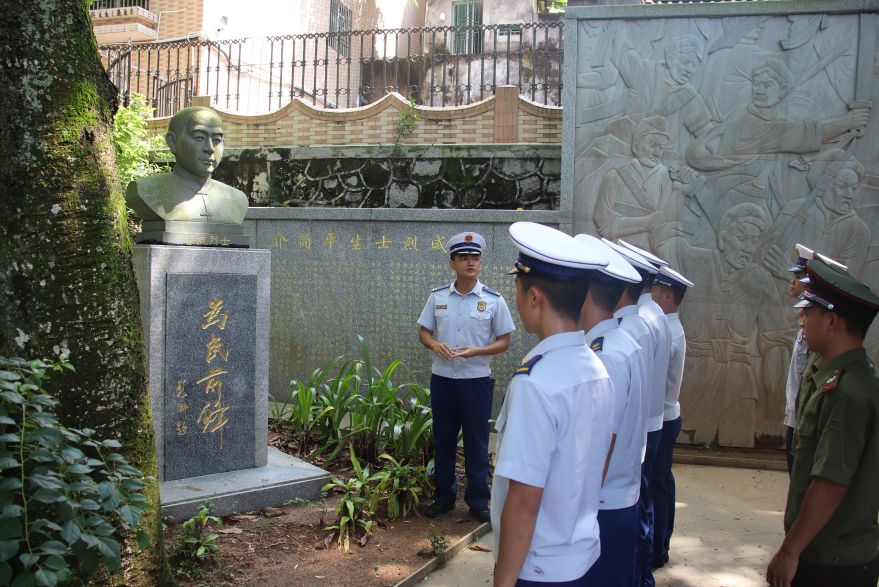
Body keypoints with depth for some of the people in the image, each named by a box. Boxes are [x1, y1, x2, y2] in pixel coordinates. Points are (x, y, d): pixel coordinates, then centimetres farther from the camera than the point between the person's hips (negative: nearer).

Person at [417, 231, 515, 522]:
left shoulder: (493, 300, -5)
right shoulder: (437, 297, 2)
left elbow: (504, 342, -2)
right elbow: (423, 332, 8)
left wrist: (476, 351, -19)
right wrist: (435, 345, -14)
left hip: (477, 380, -2)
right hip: (442, 378, 3)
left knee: (476, 443, 5)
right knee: (443, 440, 12)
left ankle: (478, 501, 19)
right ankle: (443, 497, 27)